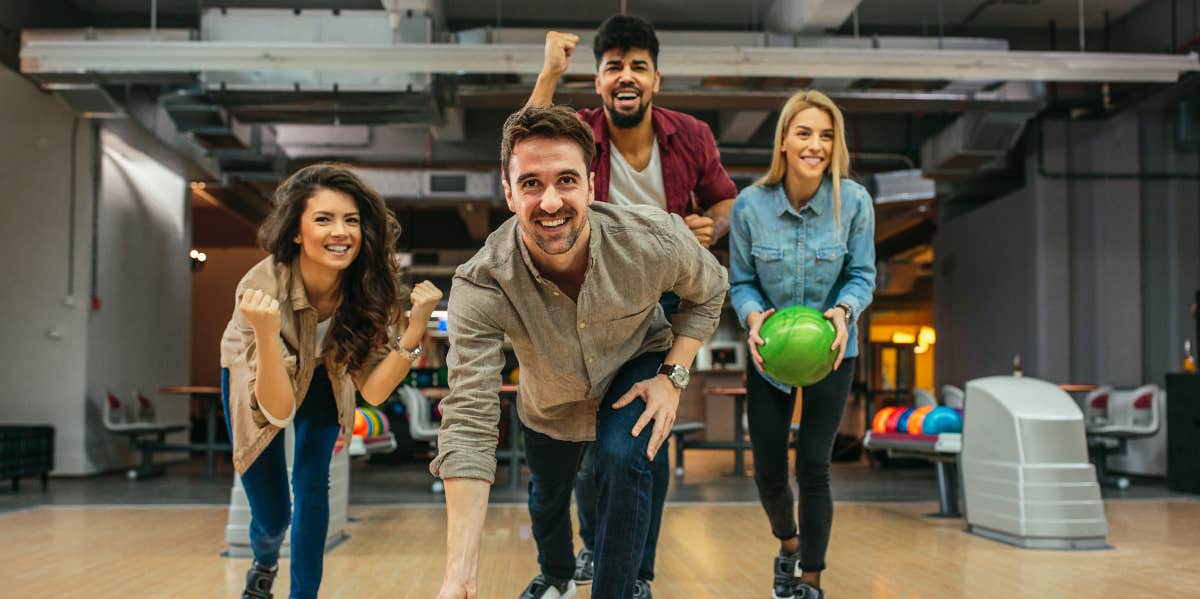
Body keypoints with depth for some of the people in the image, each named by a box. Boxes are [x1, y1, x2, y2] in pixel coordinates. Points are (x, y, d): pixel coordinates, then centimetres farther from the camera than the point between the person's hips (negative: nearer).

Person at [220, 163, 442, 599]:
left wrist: (415, 327, -42)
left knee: (312, 484, -13)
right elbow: (278, 409, -40)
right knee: (271, 514, 2)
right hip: (252, 380, -2)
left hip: (321, 380, 2)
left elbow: (373, 391, -28)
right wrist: (266, 334, -56)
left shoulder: (369, 285, -30)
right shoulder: (262, 287, -38)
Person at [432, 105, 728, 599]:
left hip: (637, 366, -1)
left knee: (624, 460, -30)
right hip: (548, 400, 2)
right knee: (547, 493, 23)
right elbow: (469, 421, -42)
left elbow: (708, 291, -10)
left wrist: (672, 376, -23)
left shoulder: (655, 240, -35)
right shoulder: (481, 286, -38)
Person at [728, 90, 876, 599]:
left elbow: (862, 275, -7)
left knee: (813, 466, -3)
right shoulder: (750, 204, -14)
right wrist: (753, 316, -26)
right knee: (768, 473, 7)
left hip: (830, 352, -1)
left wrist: (844, 310, -27)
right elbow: (740, 282, -5)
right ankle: (788, 544, 40)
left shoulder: (853, 201, -15)